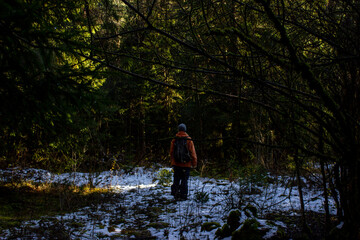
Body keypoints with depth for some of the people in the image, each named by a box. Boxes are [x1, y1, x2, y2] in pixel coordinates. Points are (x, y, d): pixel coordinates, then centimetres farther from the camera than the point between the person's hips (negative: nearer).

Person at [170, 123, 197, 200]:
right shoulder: (189, 140, -6)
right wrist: (194, 163, 4)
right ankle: (183, 195, 1)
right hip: (186, 164, -2)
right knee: (184, 180, 2)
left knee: (176, 180, 11)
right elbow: (193, 153, -4)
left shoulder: (174, 140, 1)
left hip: (176, 163, 2)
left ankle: (175, 194, 8)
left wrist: (172, 162, 18)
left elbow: (171, 153, 8)